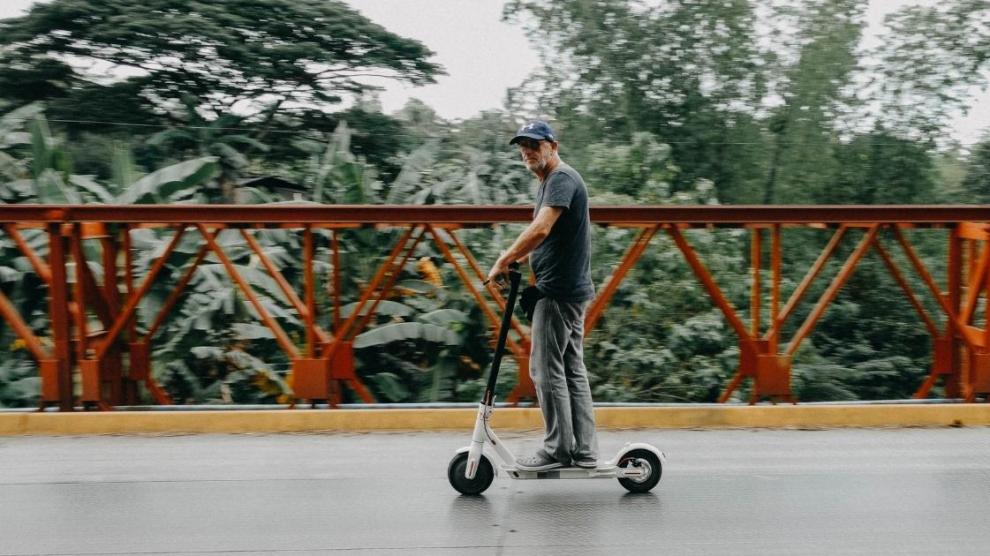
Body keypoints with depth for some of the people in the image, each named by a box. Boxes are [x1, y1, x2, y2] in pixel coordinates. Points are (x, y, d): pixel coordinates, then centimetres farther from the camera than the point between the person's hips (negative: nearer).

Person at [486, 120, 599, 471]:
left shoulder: (562, 178, -12)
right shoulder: (548, 183, 20)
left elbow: (540, 230, -25)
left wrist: (503, 262, -18)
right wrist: (514, 260, 12)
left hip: (558, 290, -10)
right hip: (571, 289, 10)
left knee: (547, 369, -5)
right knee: (572, 370, 10)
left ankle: (557, 451, 1)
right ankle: (584, 452, 15)